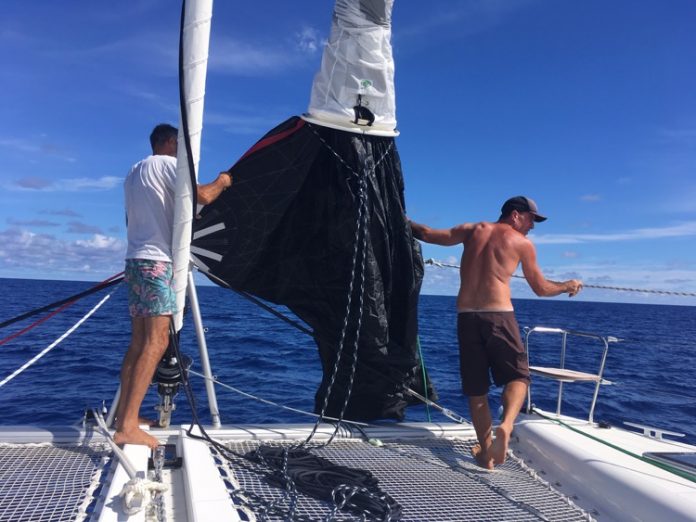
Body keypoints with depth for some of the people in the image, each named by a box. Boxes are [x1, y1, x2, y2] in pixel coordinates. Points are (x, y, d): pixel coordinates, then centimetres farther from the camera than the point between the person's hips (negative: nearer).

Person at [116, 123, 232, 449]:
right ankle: (128, 426, -19)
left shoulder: (134, 172, 23)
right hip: (157, 261, -9)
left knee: (139, 341, 9)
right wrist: (222, 182, 5)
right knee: (156, 341, -14)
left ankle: (122, 416, 10)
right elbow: (203, 196, -16)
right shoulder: (168, 163, -3)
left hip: (135, 260, 9)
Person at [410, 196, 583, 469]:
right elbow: (541, 289, 15)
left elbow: (429, 234, 9)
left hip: (466, 315, 3)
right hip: (498, 315, -3)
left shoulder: (472, 230, 14)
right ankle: (506, 425, -16)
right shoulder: (522, 243, 8)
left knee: (476, 387, 12)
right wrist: (567, 286, 33)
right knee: (518, 376, 11)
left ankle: (486, 451, 17)